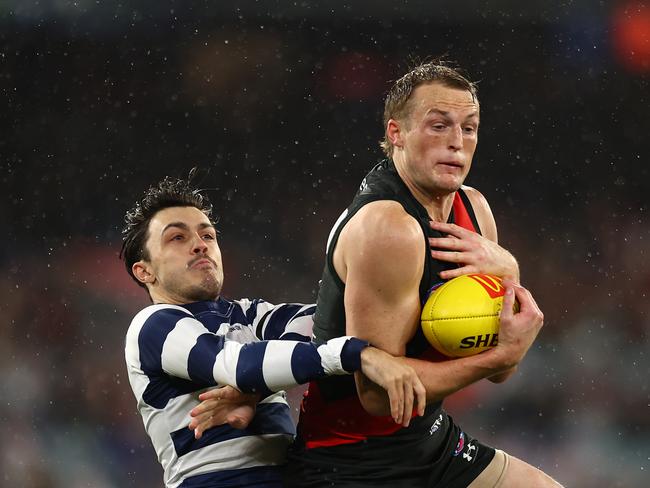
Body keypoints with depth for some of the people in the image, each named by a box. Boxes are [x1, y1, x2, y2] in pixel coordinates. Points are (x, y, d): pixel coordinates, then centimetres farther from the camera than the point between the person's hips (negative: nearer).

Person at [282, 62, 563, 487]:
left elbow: (499, 371, 4)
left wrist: (505, 273, -13)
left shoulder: (472, 209, 3)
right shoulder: (388, 228, -24)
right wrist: (504, 353, -24)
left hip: (430, 440, 9)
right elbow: (379, 391, -26)